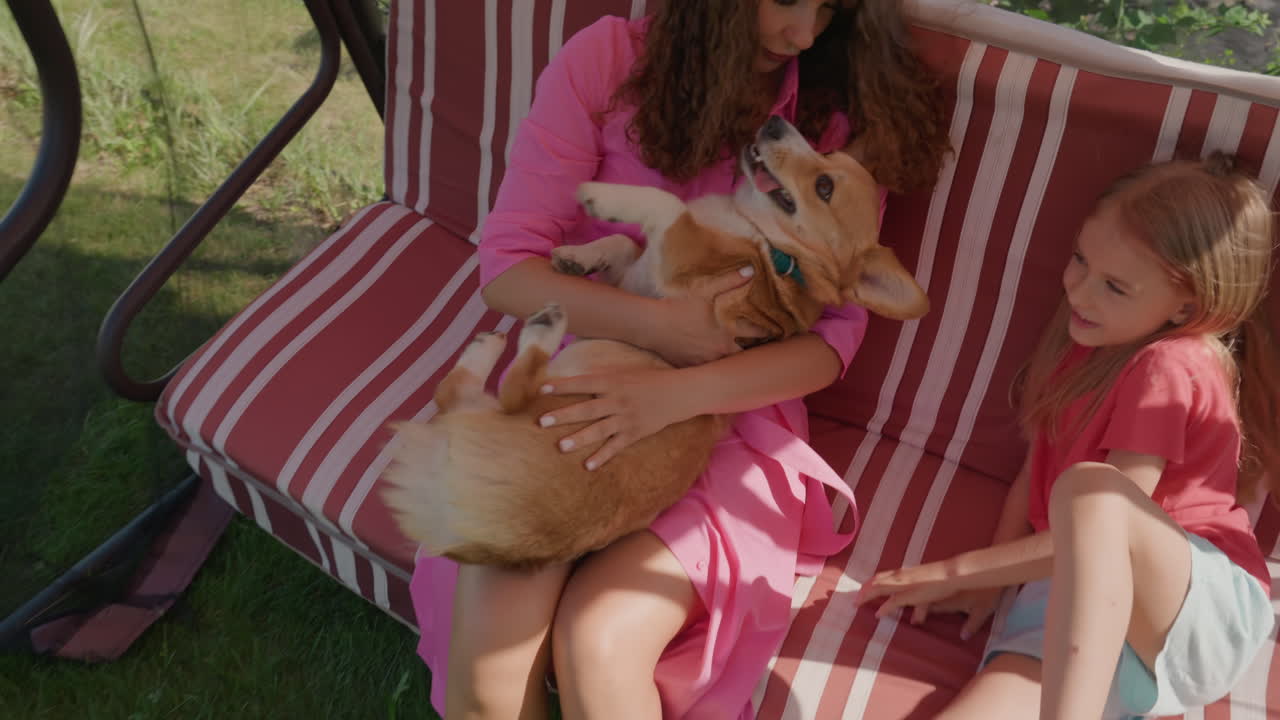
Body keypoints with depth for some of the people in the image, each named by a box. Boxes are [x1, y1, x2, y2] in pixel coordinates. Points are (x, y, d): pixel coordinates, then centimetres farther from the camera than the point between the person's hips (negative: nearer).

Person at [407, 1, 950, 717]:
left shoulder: (843, 119, -3)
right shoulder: (605, 61, -4)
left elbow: (834, 338, -8)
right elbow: (507, 262, -7)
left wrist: (676, 394, -25)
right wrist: (656, 324, -23)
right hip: (581, 388, 1)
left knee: (599, 639, -23)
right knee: (491, 628, -22)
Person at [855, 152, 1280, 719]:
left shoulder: (1167, 369, -11)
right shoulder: (1085, 341, 14)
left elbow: (1102, 517, -16)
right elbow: (1034, 474, 13)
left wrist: (957, 571, -12)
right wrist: (988, 580, -1)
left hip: (1209, 603, -6)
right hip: (1094, 602, 6)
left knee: (1089, 486, -37)